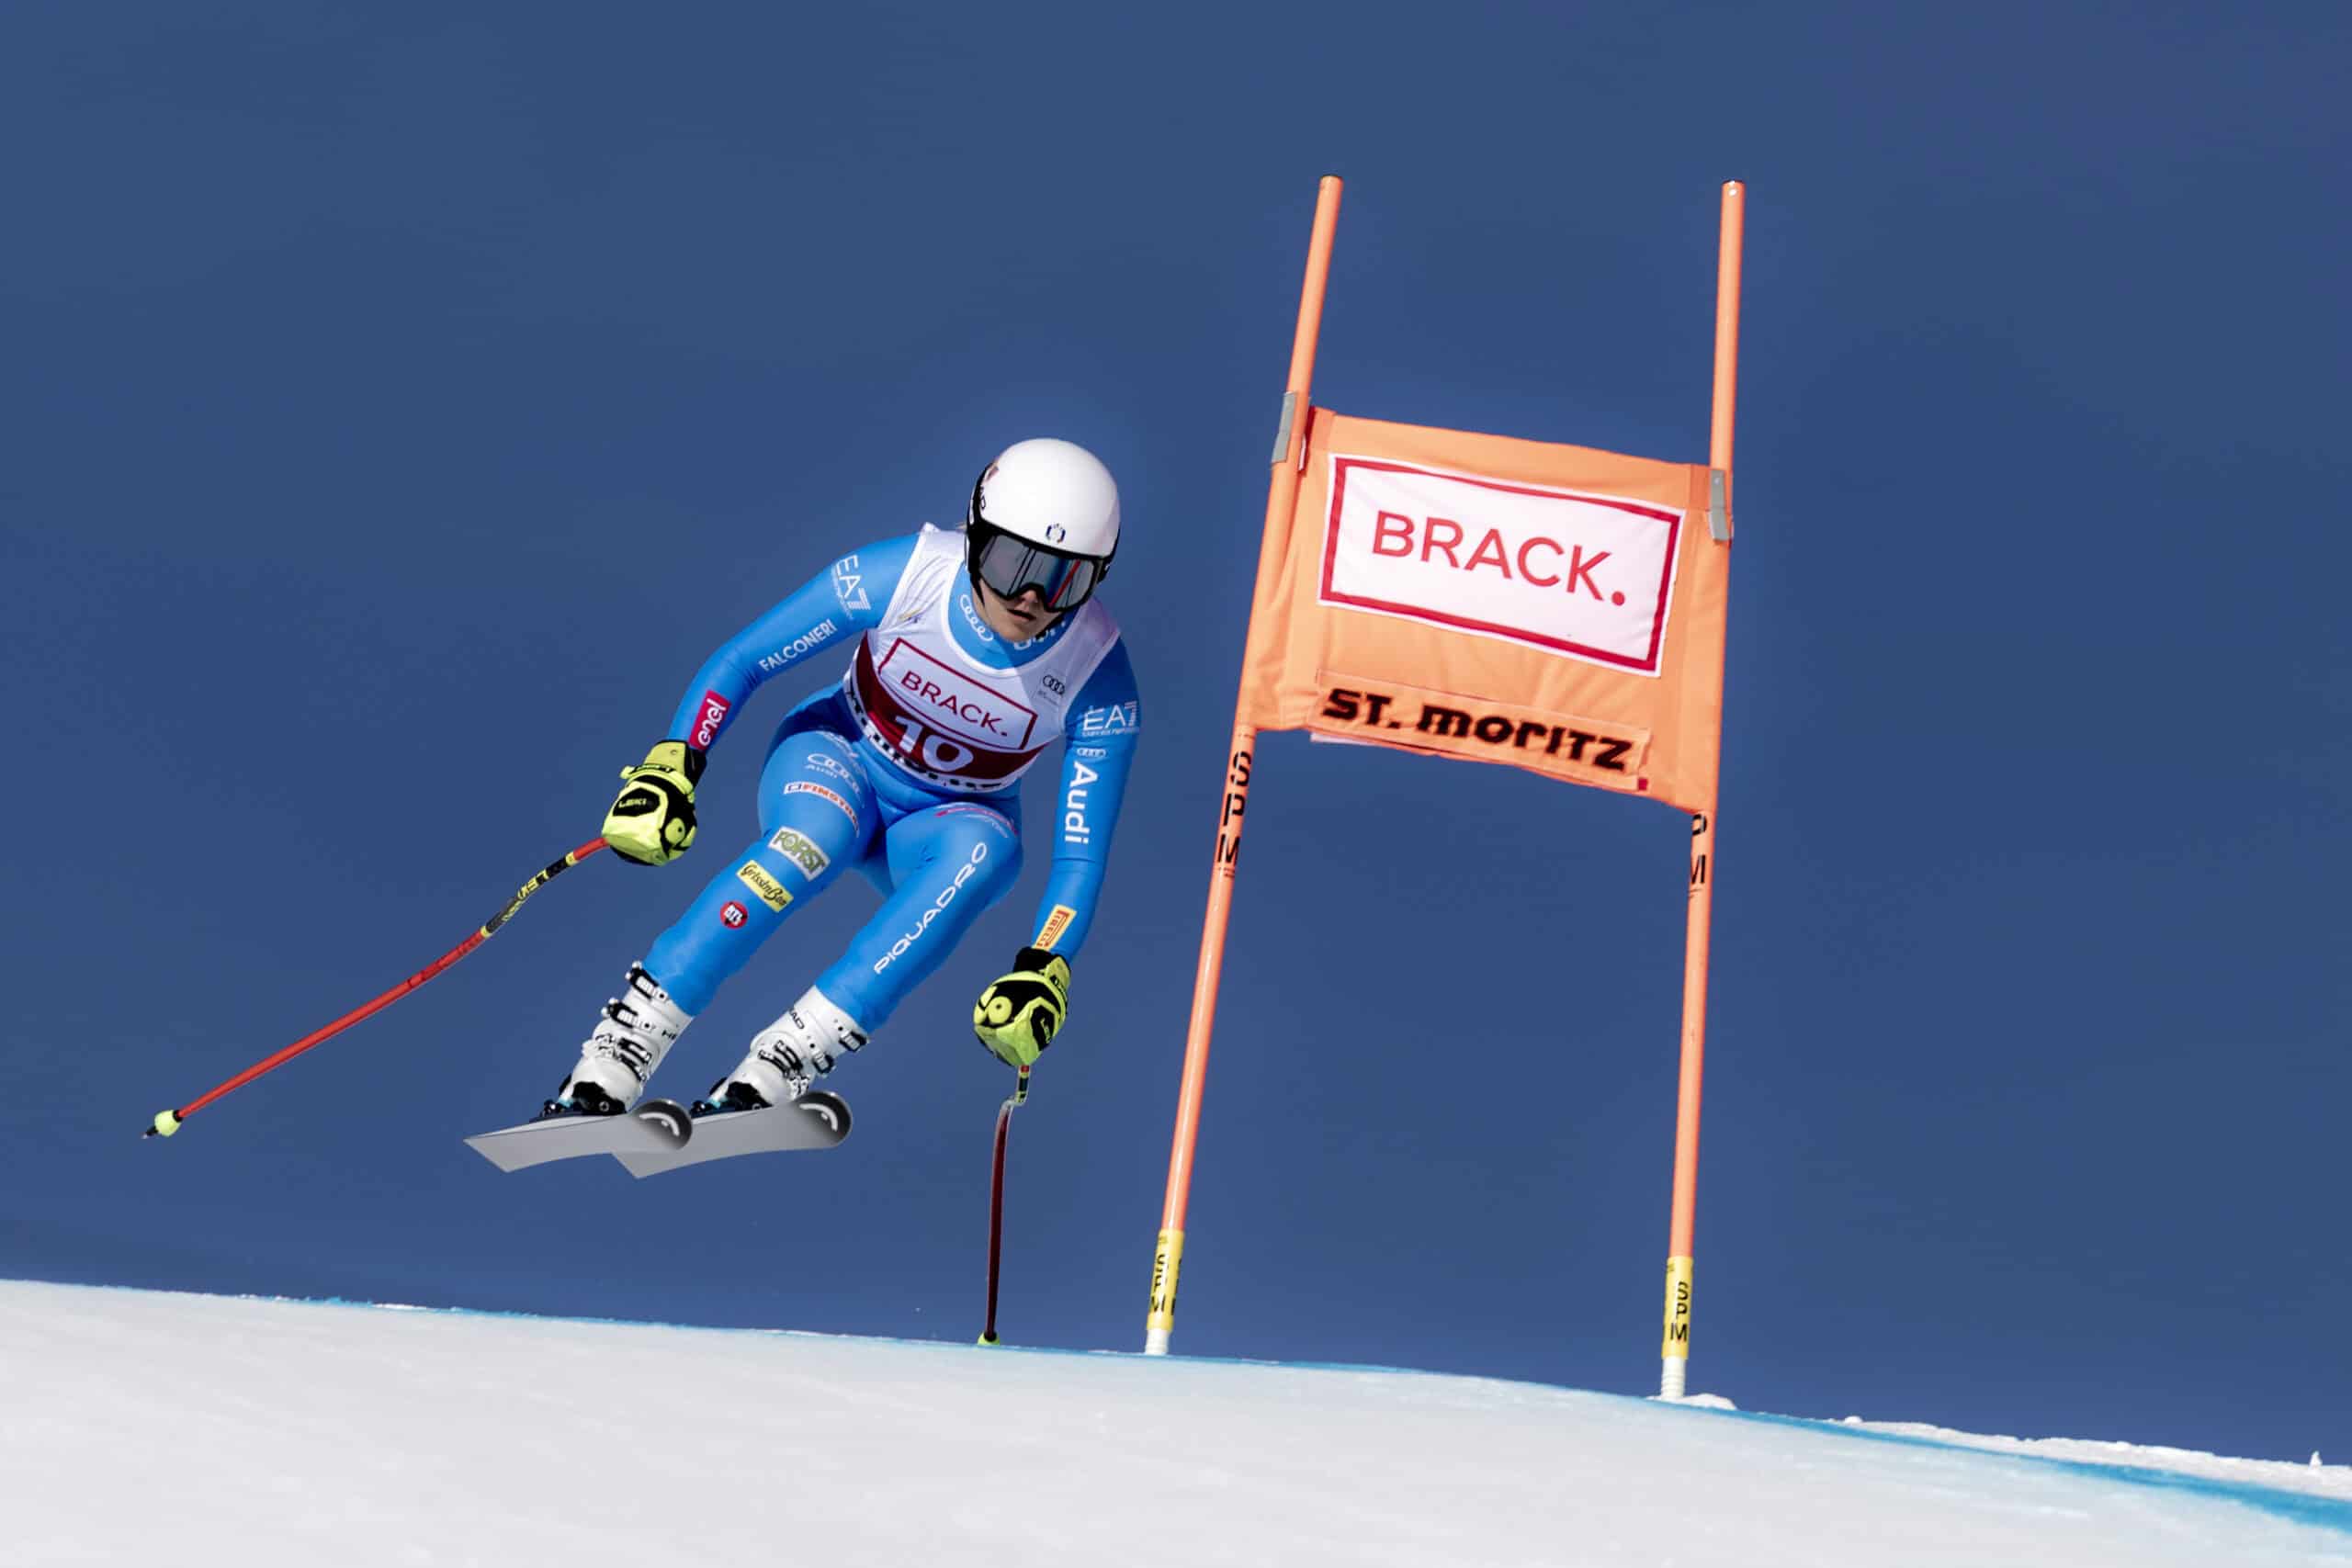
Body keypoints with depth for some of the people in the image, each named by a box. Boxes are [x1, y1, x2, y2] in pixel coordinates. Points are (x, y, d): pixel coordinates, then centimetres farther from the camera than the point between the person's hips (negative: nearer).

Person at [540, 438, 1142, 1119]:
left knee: (985, 847, -36)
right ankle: (607, 1066, -37)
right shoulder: (902, 574, -24)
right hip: (836, 757, -1)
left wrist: (1043, 970, -36)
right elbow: (739, 662, -16)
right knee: (816, 835, -37)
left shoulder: (1098, 677, -23)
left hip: (939, 828, 1)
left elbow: (1081, 854, -20)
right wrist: (671, 767, -29)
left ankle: (768, 1076, -41)